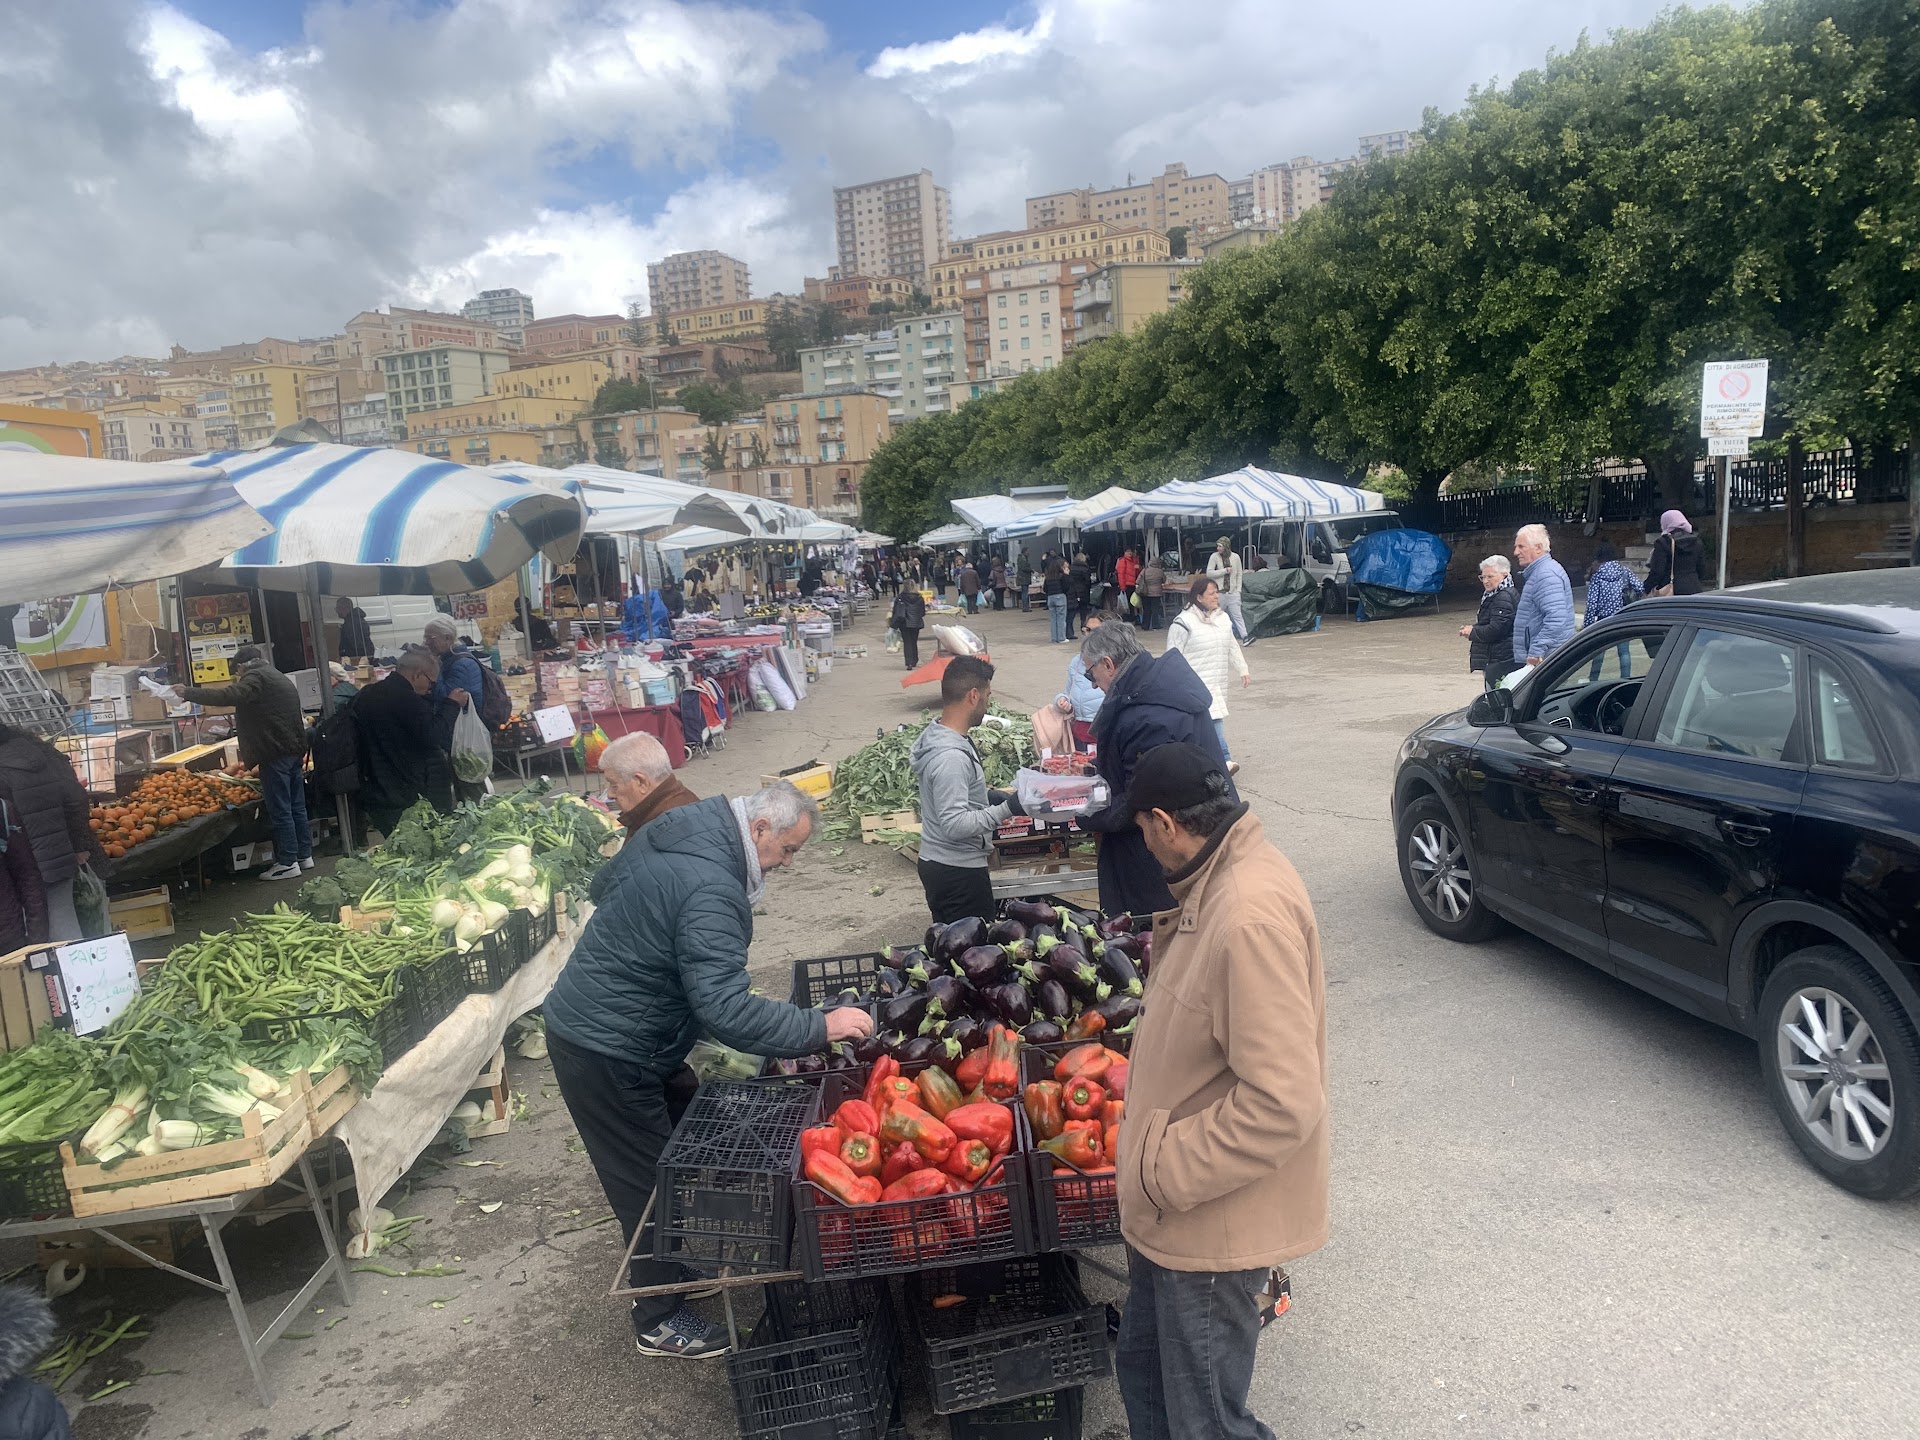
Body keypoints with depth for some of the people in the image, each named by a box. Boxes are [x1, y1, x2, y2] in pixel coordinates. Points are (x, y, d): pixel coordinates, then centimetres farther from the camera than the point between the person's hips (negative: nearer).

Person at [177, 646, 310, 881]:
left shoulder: (255, 677, -6)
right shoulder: (279, 678, 24)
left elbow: (230, 695, -22)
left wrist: (188, 693, -16)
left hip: (275, 754, -9)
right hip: (295, 750, 9)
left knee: (280, 810, -6)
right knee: (297, 807, 13)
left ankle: (287, 862, -4)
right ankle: (304, 855, 18)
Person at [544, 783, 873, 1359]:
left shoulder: (675, 829, 0)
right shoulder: (711, 891, -30)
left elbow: (603, 885, 18)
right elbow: (727, 1011, -35)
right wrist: (821, 1027, -29)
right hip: (606, 1051, -10)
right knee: (651, 1182, 4)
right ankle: (659, 1322, 21)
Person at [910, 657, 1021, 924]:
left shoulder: (935, 735, 4)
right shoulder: (951, 757, -27)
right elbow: (954, 825, -28)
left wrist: (987, 796, 12)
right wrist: (1005, 810, -27)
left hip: (939, 863, 10)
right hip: (958, 871, -10)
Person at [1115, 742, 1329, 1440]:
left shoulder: (1251, 912, -30)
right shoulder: (1222, 883, 3)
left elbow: (1282, 1101, -32)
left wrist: (1162, 1172, -23)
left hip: (1214, 1220, -9)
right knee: (1142, 1372, 25)